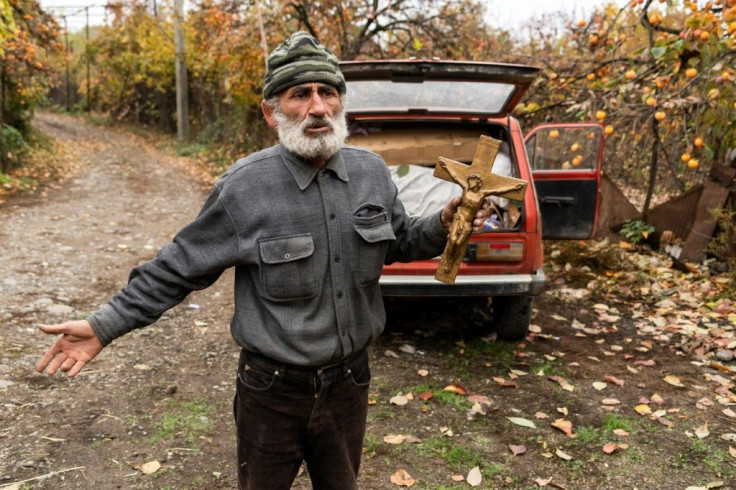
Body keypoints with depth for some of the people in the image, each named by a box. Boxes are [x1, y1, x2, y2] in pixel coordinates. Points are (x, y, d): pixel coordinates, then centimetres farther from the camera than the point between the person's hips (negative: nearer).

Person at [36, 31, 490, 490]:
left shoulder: (371, 171, -5)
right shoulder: (244, 187, -17)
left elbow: (399, 241, 10)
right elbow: (180, 266, -8)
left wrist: (442, 225, -9)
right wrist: (106, 325, -10)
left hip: (350, 383, 4)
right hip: (273, 392, -3)